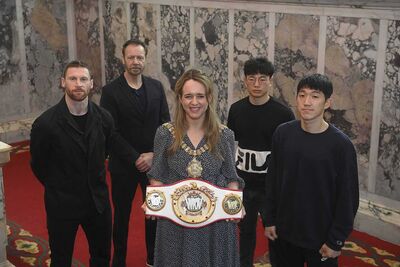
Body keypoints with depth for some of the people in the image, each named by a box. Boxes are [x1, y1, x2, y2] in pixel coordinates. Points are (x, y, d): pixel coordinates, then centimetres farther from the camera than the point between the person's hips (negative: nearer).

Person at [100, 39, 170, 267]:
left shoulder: (156, 87, 2)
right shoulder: (111, 91, -8)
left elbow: (166, 124, 0)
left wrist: (153, 155, -11)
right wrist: (135, 158, -16)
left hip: (154, 161, 3)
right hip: (124, 165, -2)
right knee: (122, 214, 11)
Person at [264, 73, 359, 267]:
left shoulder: (341, 144, -15)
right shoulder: (282, 133, -4)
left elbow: (348, 198, -10)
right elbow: (273, 180, 4)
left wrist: (336, 240, -10)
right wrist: (270, 220, 5)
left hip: (321, 236, -3)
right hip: (283, 231, 3)